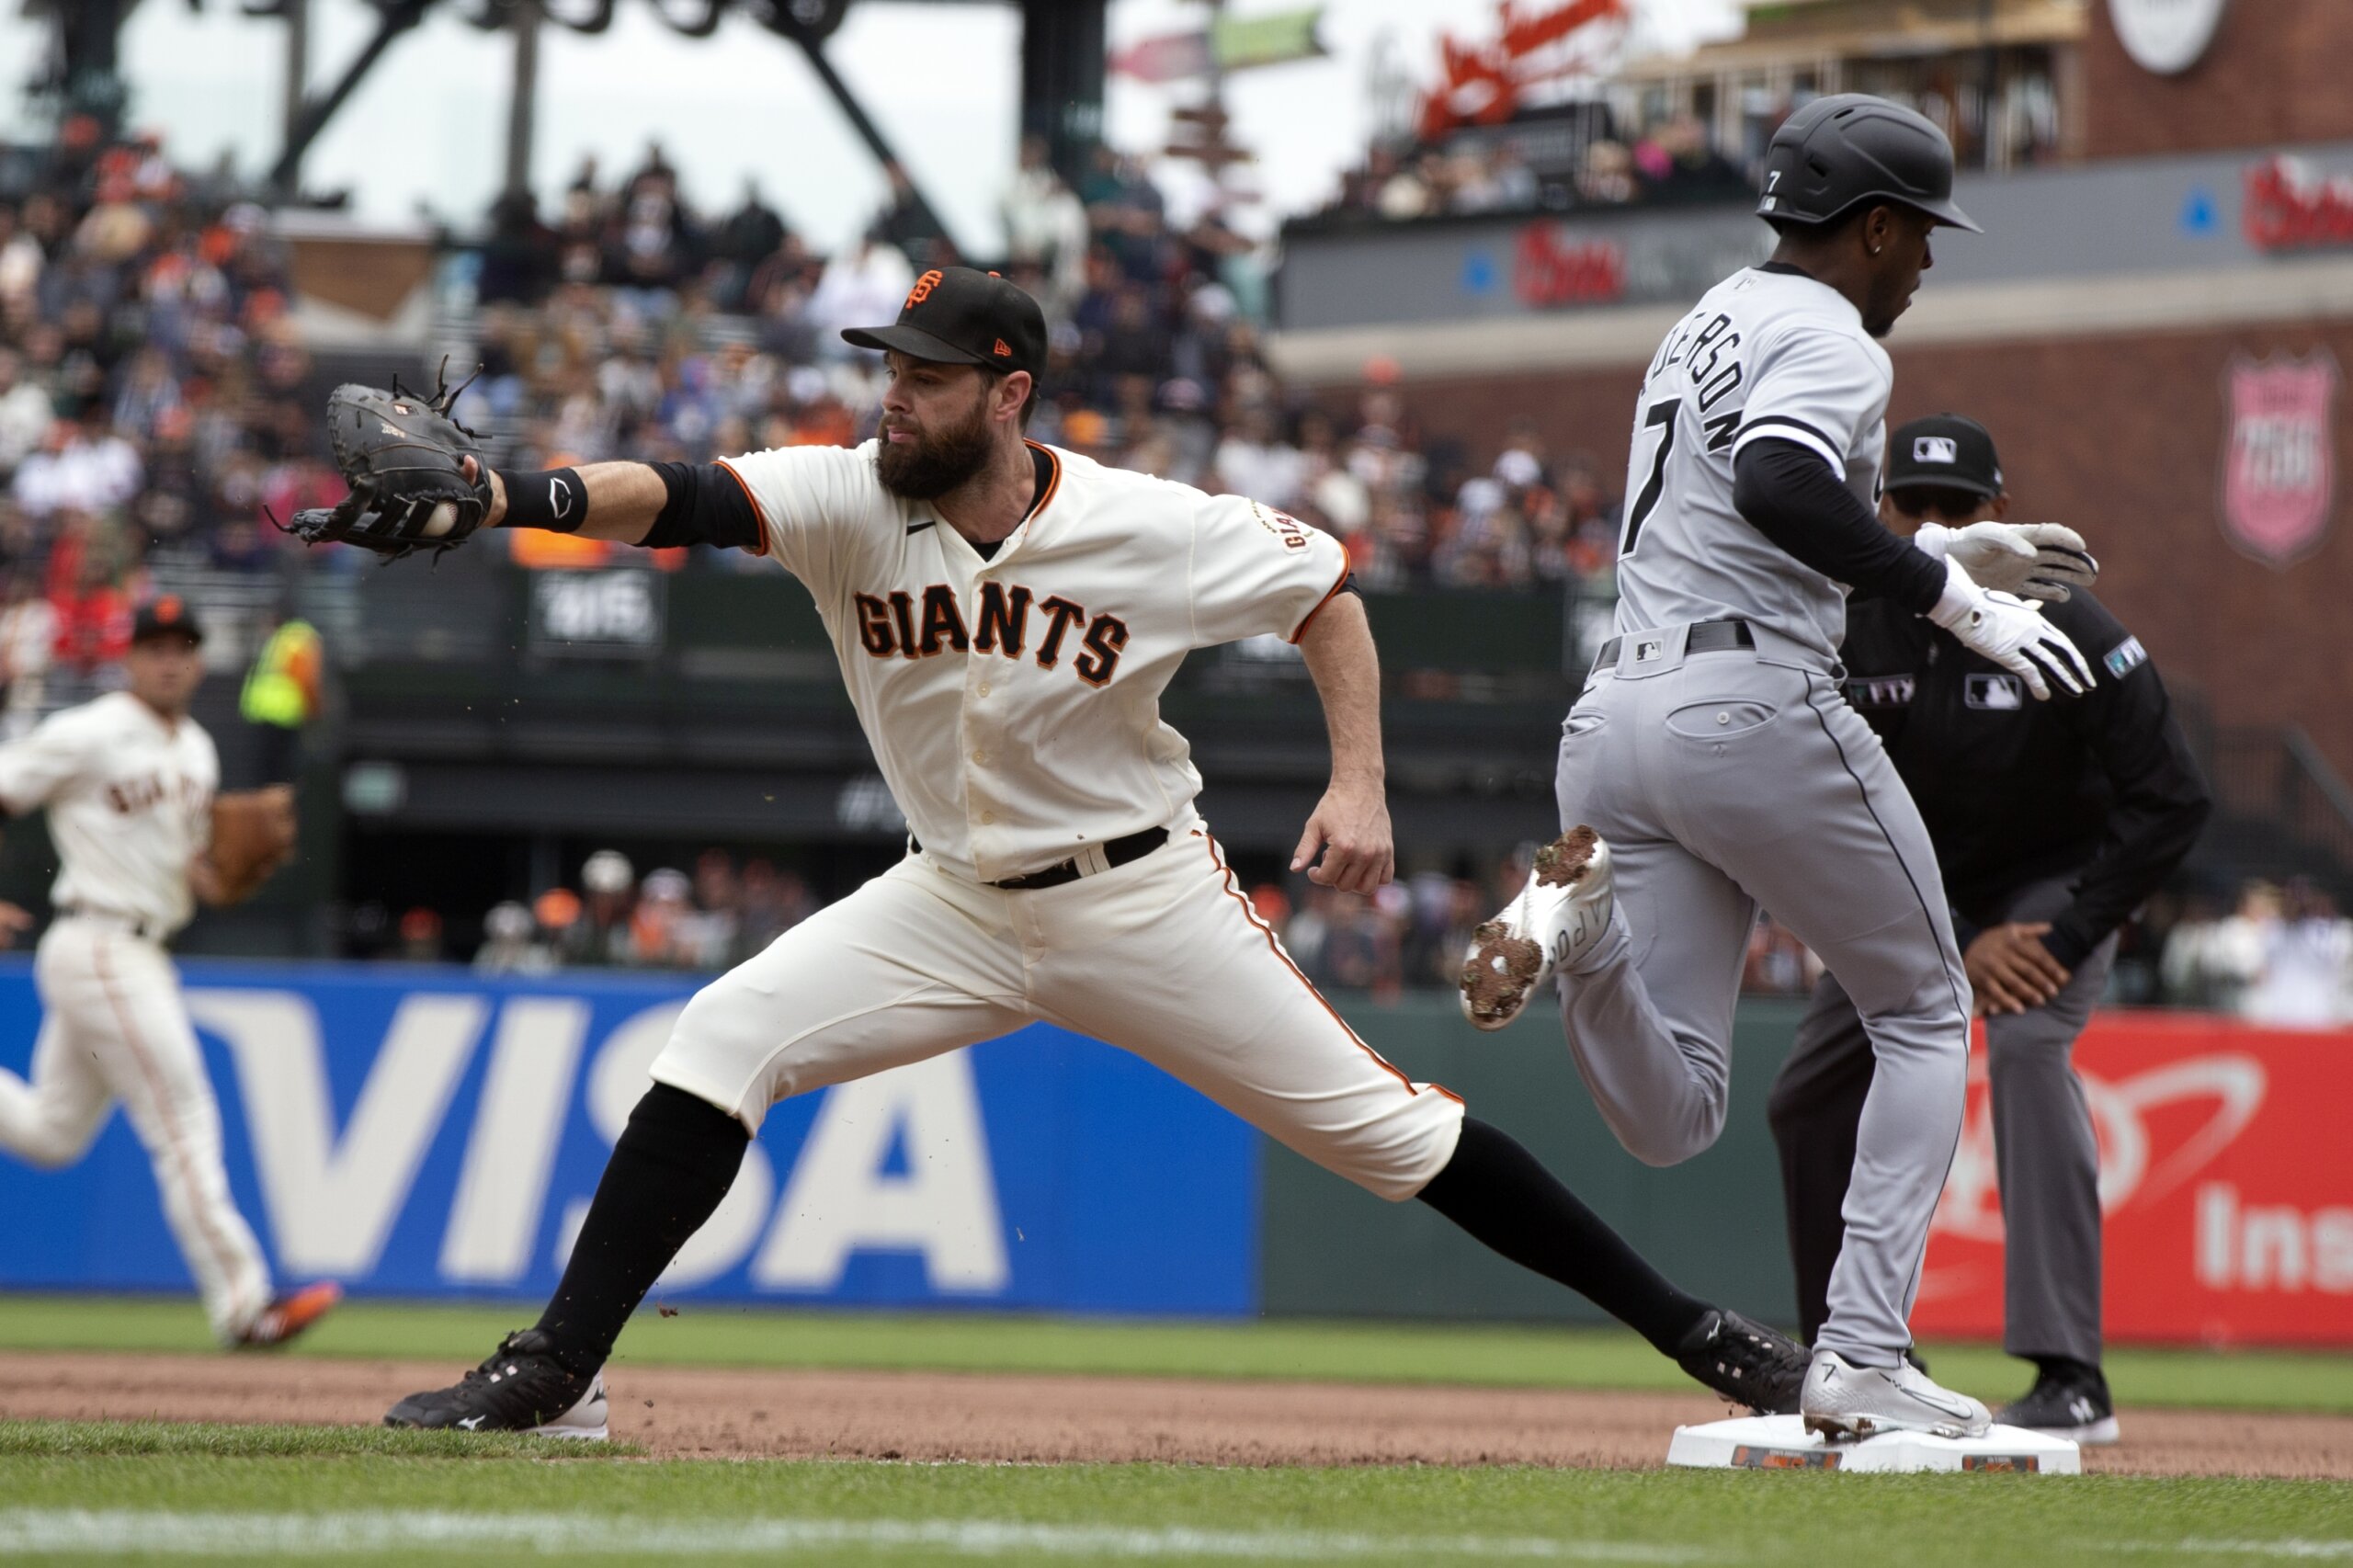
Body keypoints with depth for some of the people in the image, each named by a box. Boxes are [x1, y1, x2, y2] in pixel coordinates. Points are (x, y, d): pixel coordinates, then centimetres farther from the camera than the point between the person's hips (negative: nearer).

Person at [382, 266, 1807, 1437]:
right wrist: (513, 499, -50)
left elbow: (1325, 587, -4)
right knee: (725, 1039, -14)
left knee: (1380, 1125, -2)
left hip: (1144, 898, -3)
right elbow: (684, 497, -32)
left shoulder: (1152, 530, -19)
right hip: (956, 902, 3)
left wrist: (1361, 785, -15)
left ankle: (1693, 1331, 10)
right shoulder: (852, 501, -15)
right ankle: (553, 1376, -10)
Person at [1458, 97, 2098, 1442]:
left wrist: (1949, 544, 38)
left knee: (1671, 1119, 3)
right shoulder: (1829, 340, -5)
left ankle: (1577, 917, -25)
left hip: (1618, 717, 8)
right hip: (1756, 709, -8)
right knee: (1927, 1014, 11)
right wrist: (1956, 600, -20)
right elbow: (1779, 487, -26)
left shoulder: (1714, 321, 25)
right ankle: (1864, 1356, -1)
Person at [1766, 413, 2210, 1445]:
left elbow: (2171, 801, -24)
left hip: (2056, 883, -5)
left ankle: (2071, 1379, -35)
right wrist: (1956, 944, -22)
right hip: (1912, 895, 5)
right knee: (1809, 1096, 4)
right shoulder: (1840, 633, -15)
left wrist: (2067, 937, -27)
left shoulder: (2063, 632, -25)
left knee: (2029, 1048, -30)